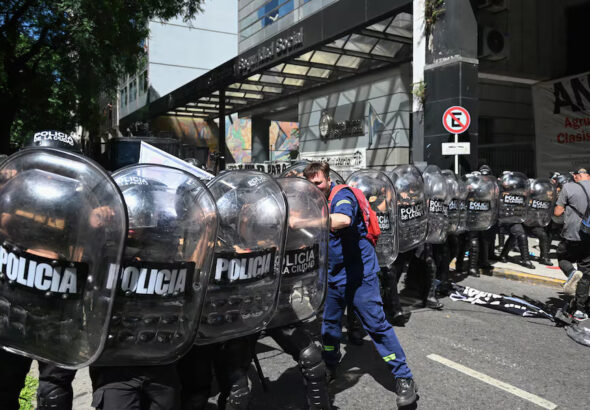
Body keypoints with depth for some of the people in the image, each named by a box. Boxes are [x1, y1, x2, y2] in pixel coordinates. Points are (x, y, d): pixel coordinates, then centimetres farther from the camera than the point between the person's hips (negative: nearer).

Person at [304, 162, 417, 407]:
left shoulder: (342, 196, -15)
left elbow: (344, 219, -39)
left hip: (360, 274, -7)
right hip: (333, 276, 7)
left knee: (377, 325, -6)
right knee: (328, 324, 17)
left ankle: (404, 379, 4)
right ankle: (330, 366, 40)